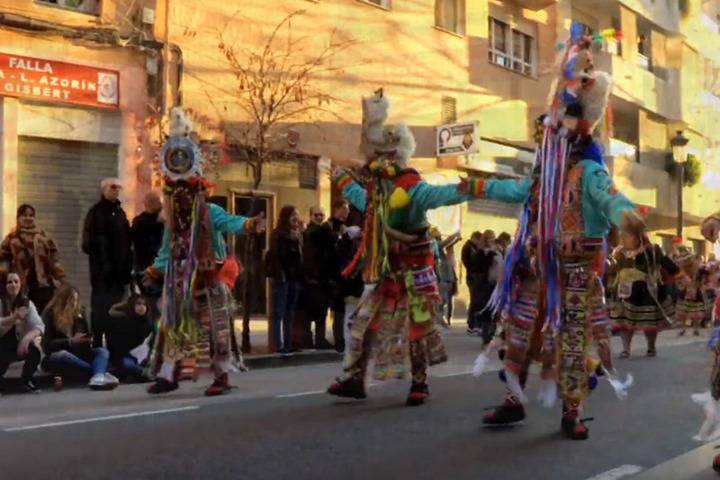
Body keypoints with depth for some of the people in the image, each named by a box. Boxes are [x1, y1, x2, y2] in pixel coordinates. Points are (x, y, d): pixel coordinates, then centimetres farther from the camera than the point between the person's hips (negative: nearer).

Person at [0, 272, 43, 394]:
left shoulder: (27, 303, -2)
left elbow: (39, 326, -12)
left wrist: (27, 338, -32)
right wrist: (14, 317, -39)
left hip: (18, 344, 3)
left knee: (35, 352, -27)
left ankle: (27, 380, 4)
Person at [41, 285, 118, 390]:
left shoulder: (79, 313, 9)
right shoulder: (50, 315, -4)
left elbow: (88, 337, 11)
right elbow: (47, 344, -11)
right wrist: (71, 341, -20)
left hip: (77, 355, 5)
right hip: (55, 357, -5)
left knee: (102, 351, -19)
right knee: (62, 355, -39)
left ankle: (98, 378, -54)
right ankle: (100, 374, -42)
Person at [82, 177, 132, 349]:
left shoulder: (120, 211, 17)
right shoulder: (97, 212, -6)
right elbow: (90, 242, -13)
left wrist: (128, 262, 10)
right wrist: (101, 263, -18)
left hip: (119, 268, 7)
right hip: (103, 268, -7)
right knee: (101, 305, -6)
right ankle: (97, 343, -2)